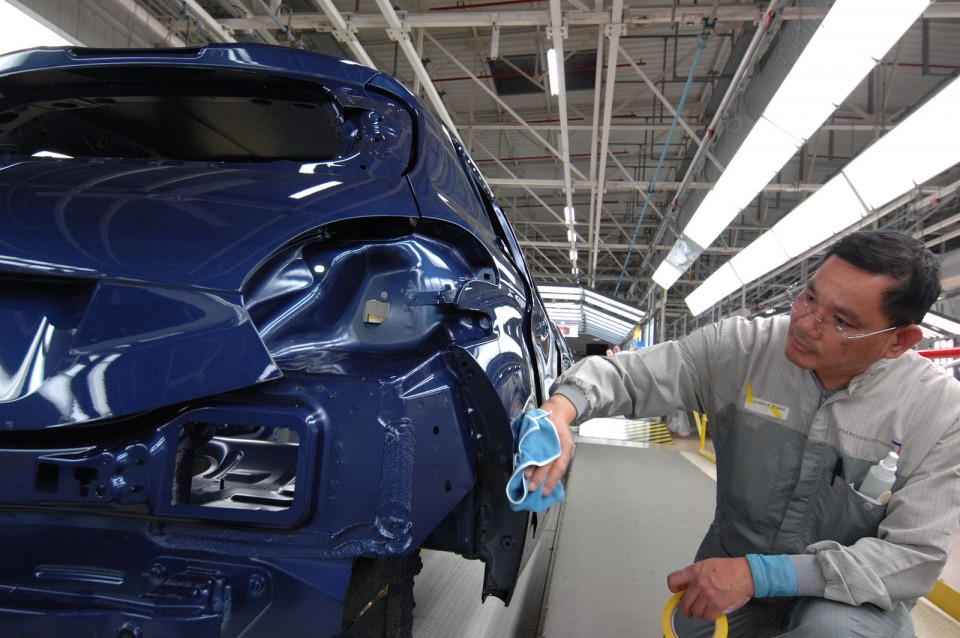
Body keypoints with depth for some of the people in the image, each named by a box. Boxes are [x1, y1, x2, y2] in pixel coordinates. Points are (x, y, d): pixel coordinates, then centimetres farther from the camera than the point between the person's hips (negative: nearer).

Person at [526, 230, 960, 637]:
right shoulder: (741, 346, -15)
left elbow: (915, 554, -19)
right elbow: (629, 375, -14)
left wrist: (761, 574, -30)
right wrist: (561, 410, -38)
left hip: (848, 591, -2)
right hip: (731, 557, 2)